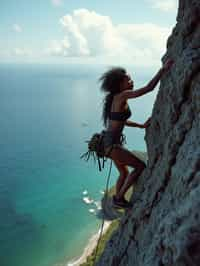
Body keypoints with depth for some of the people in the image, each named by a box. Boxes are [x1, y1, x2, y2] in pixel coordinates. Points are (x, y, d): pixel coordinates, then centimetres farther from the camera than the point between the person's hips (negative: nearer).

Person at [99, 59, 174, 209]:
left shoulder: (117, 98, 11)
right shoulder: (122, 95, -16)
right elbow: (149, 88, -22)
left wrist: (142, 126, 15)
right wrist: (163, 69, -15)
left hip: (110, 141, 9)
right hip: (112, 144, -9)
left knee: (124, 172, 23)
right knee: (141, 166, -2)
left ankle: (118, 199, 38)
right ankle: (119, 198, 7)